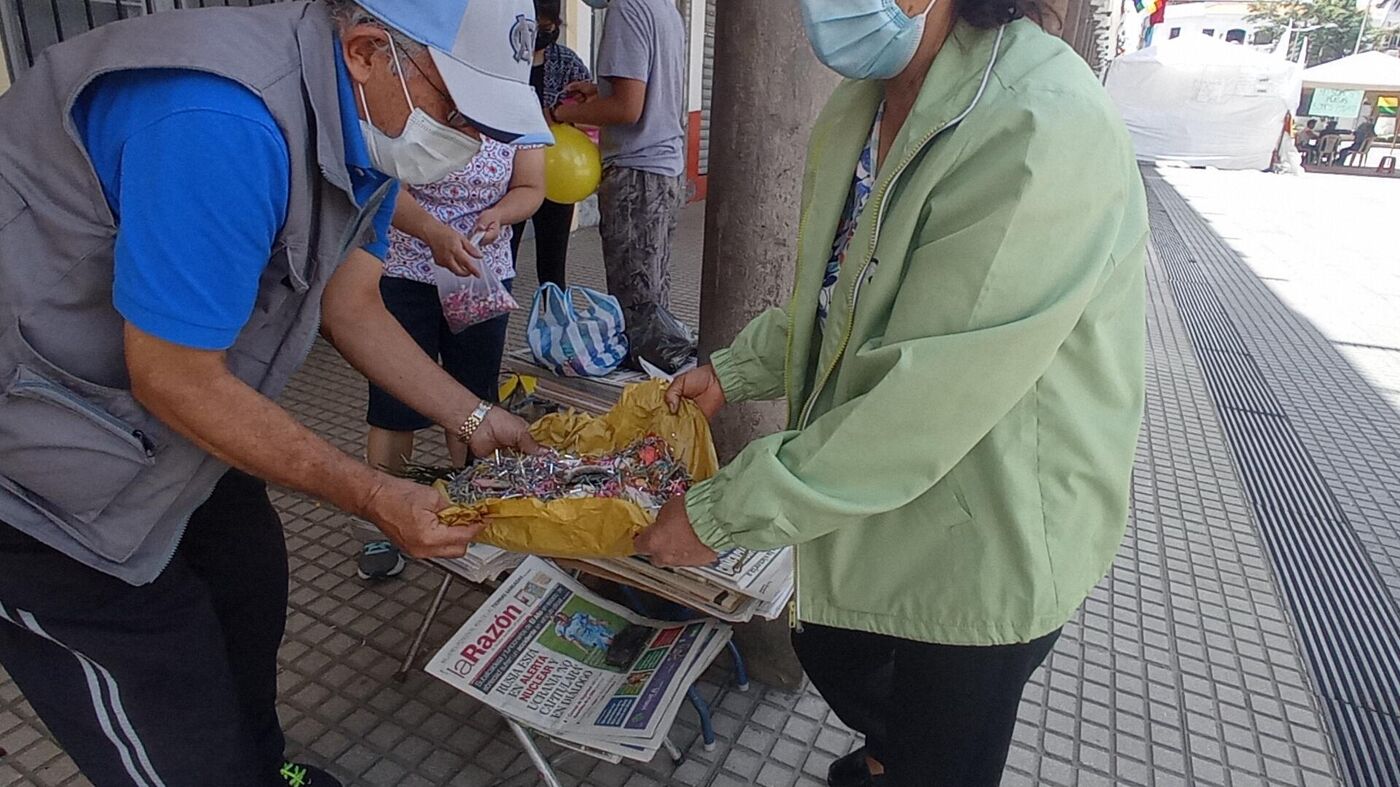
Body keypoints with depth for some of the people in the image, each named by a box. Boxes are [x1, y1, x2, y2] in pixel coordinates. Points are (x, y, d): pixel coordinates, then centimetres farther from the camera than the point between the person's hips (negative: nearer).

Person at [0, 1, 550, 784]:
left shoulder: (369, 126, -5)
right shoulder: (223, 122, -34)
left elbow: (350, 304, 3)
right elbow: (175, 381, -27)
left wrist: (474, 419, -1)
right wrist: (374, 497, -21)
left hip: (166, 424, 9)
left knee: (249, 596, 21)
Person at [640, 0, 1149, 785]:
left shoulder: (1040, 132, -30)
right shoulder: (869, 102, -2)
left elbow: (922, 404, -30)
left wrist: (720, 514, -22)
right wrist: (733, 372, 4)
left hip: (988, 542, -8)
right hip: (875, 498, 9)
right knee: (832, 655, 31)